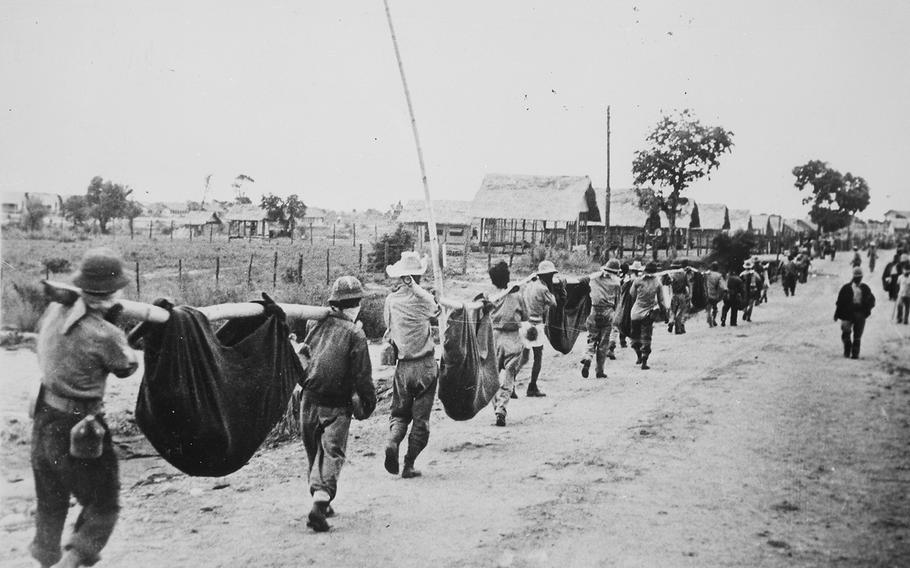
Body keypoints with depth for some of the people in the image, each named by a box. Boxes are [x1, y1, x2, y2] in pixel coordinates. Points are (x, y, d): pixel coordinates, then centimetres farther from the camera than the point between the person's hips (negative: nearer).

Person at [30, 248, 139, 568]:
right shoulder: (105, 335, -24)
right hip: (80, 431, -7)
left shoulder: (55, 312, -5)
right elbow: (126, 368, -5)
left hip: (44, 421, 7)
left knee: (50, 505, 26)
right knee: (103, 507, 11)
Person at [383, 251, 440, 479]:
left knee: (399, 412, 15)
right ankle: (409, 465, 7)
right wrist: (415, 287, 15)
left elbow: (389, 328, 8)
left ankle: (393, 441, -14)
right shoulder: (423, 298, -10)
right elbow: (436, 309, 12)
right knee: (421, 417, 8)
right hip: (425, 365, -2)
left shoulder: (391, 300, -2)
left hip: (403, 366, 2)